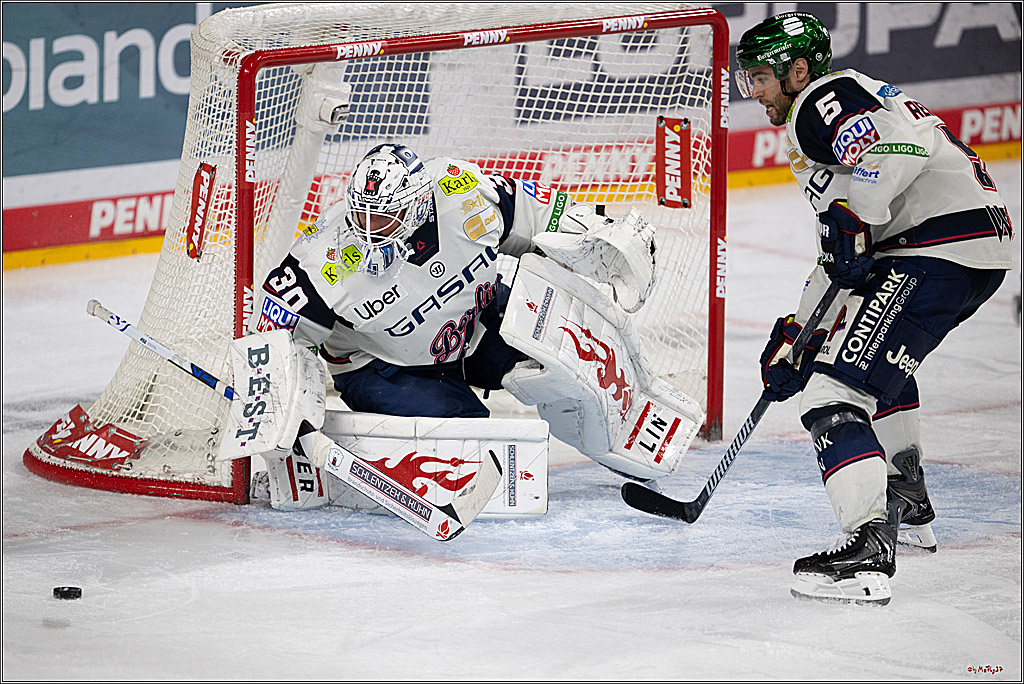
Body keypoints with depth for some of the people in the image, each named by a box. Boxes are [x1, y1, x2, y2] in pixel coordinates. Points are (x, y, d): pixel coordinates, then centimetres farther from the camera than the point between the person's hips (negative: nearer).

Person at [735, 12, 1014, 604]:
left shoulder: (824, 99, -4)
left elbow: (901, 144, -26)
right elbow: (843, 257, 30)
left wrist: (850, 216, -25)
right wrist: (795, 335, 27)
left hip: (937, 252, -11)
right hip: (983, 249, 11)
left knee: (834, 390, -16)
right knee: (877, 351, 37)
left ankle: (869, 551, -27)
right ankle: (908, 507, 45)